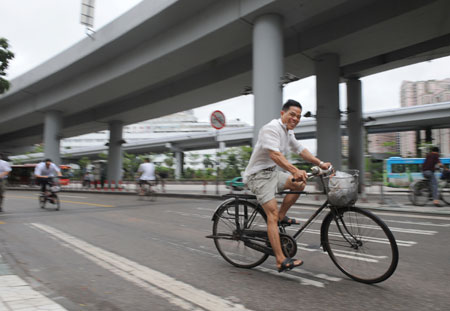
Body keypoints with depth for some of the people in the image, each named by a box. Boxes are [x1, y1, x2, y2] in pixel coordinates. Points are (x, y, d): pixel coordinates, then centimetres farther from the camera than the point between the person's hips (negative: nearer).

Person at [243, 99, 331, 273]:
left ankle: (281, 217, 9)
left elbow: (301, 150, 19)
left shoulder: (288, 132, 14)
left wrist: (320, 164, 10)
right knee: (272, 213, -16)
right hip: (258, 175, -9)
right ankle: (281, 261, -18)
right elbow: (275, 155, -30)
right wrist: (295, 171, -42)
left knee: (300, 183, -1)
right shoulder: (272, 128, -17)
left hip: (272, 173, 9)